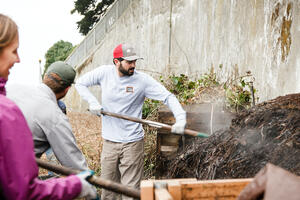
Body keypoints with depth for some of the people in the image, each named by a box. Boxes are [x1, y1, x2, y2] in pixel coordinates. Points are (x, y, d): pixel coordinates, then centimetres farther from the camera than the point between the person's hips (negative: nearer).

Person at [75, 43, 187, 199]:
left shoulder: (142, 80, -8)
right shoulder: (104, 73, -1)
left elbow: (168, 97, -10)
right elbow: (80, 83, 9)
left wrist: (180, 119, -26)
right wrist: (92, 102, -8)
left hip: (132, 143, -2)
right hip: (109, 141, 3)